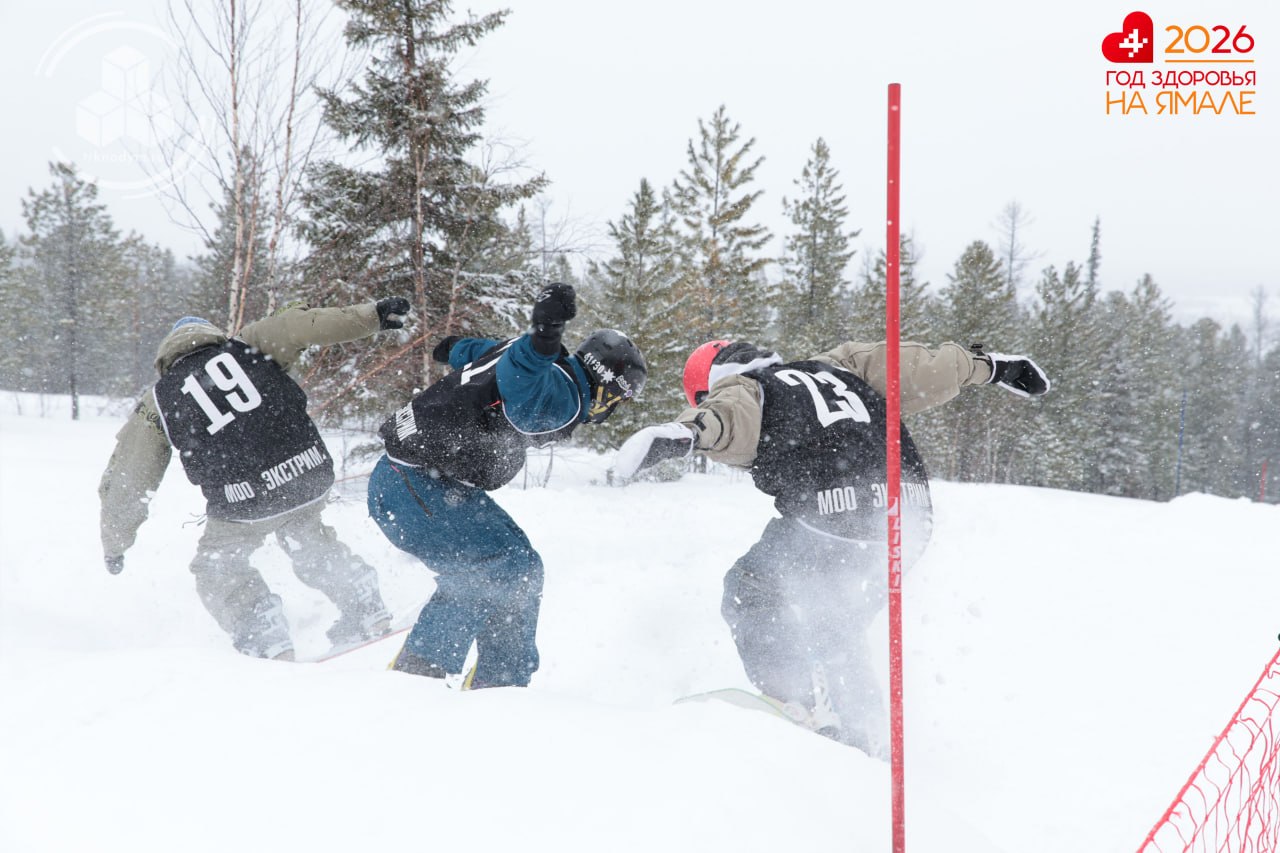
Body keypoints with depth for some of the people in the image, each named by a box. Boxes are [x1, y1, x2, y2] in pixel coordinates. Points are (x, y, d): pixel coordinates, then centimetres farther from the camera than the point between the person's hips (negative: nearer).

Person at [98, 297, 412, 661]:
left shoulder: (157, 402, 13)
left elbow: (125, 483, 16)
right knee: (306, 538, 33)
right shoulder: (243, 347, 15)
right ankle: (362, 600, 25)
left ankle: (264, 633, 6)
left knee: (216, 567, 23)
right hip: (310, 473, 3)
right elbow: (296, 326, 0)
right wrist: (372, 314, -2)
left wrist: (115, 545, 28)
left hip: (244, 504, -3)